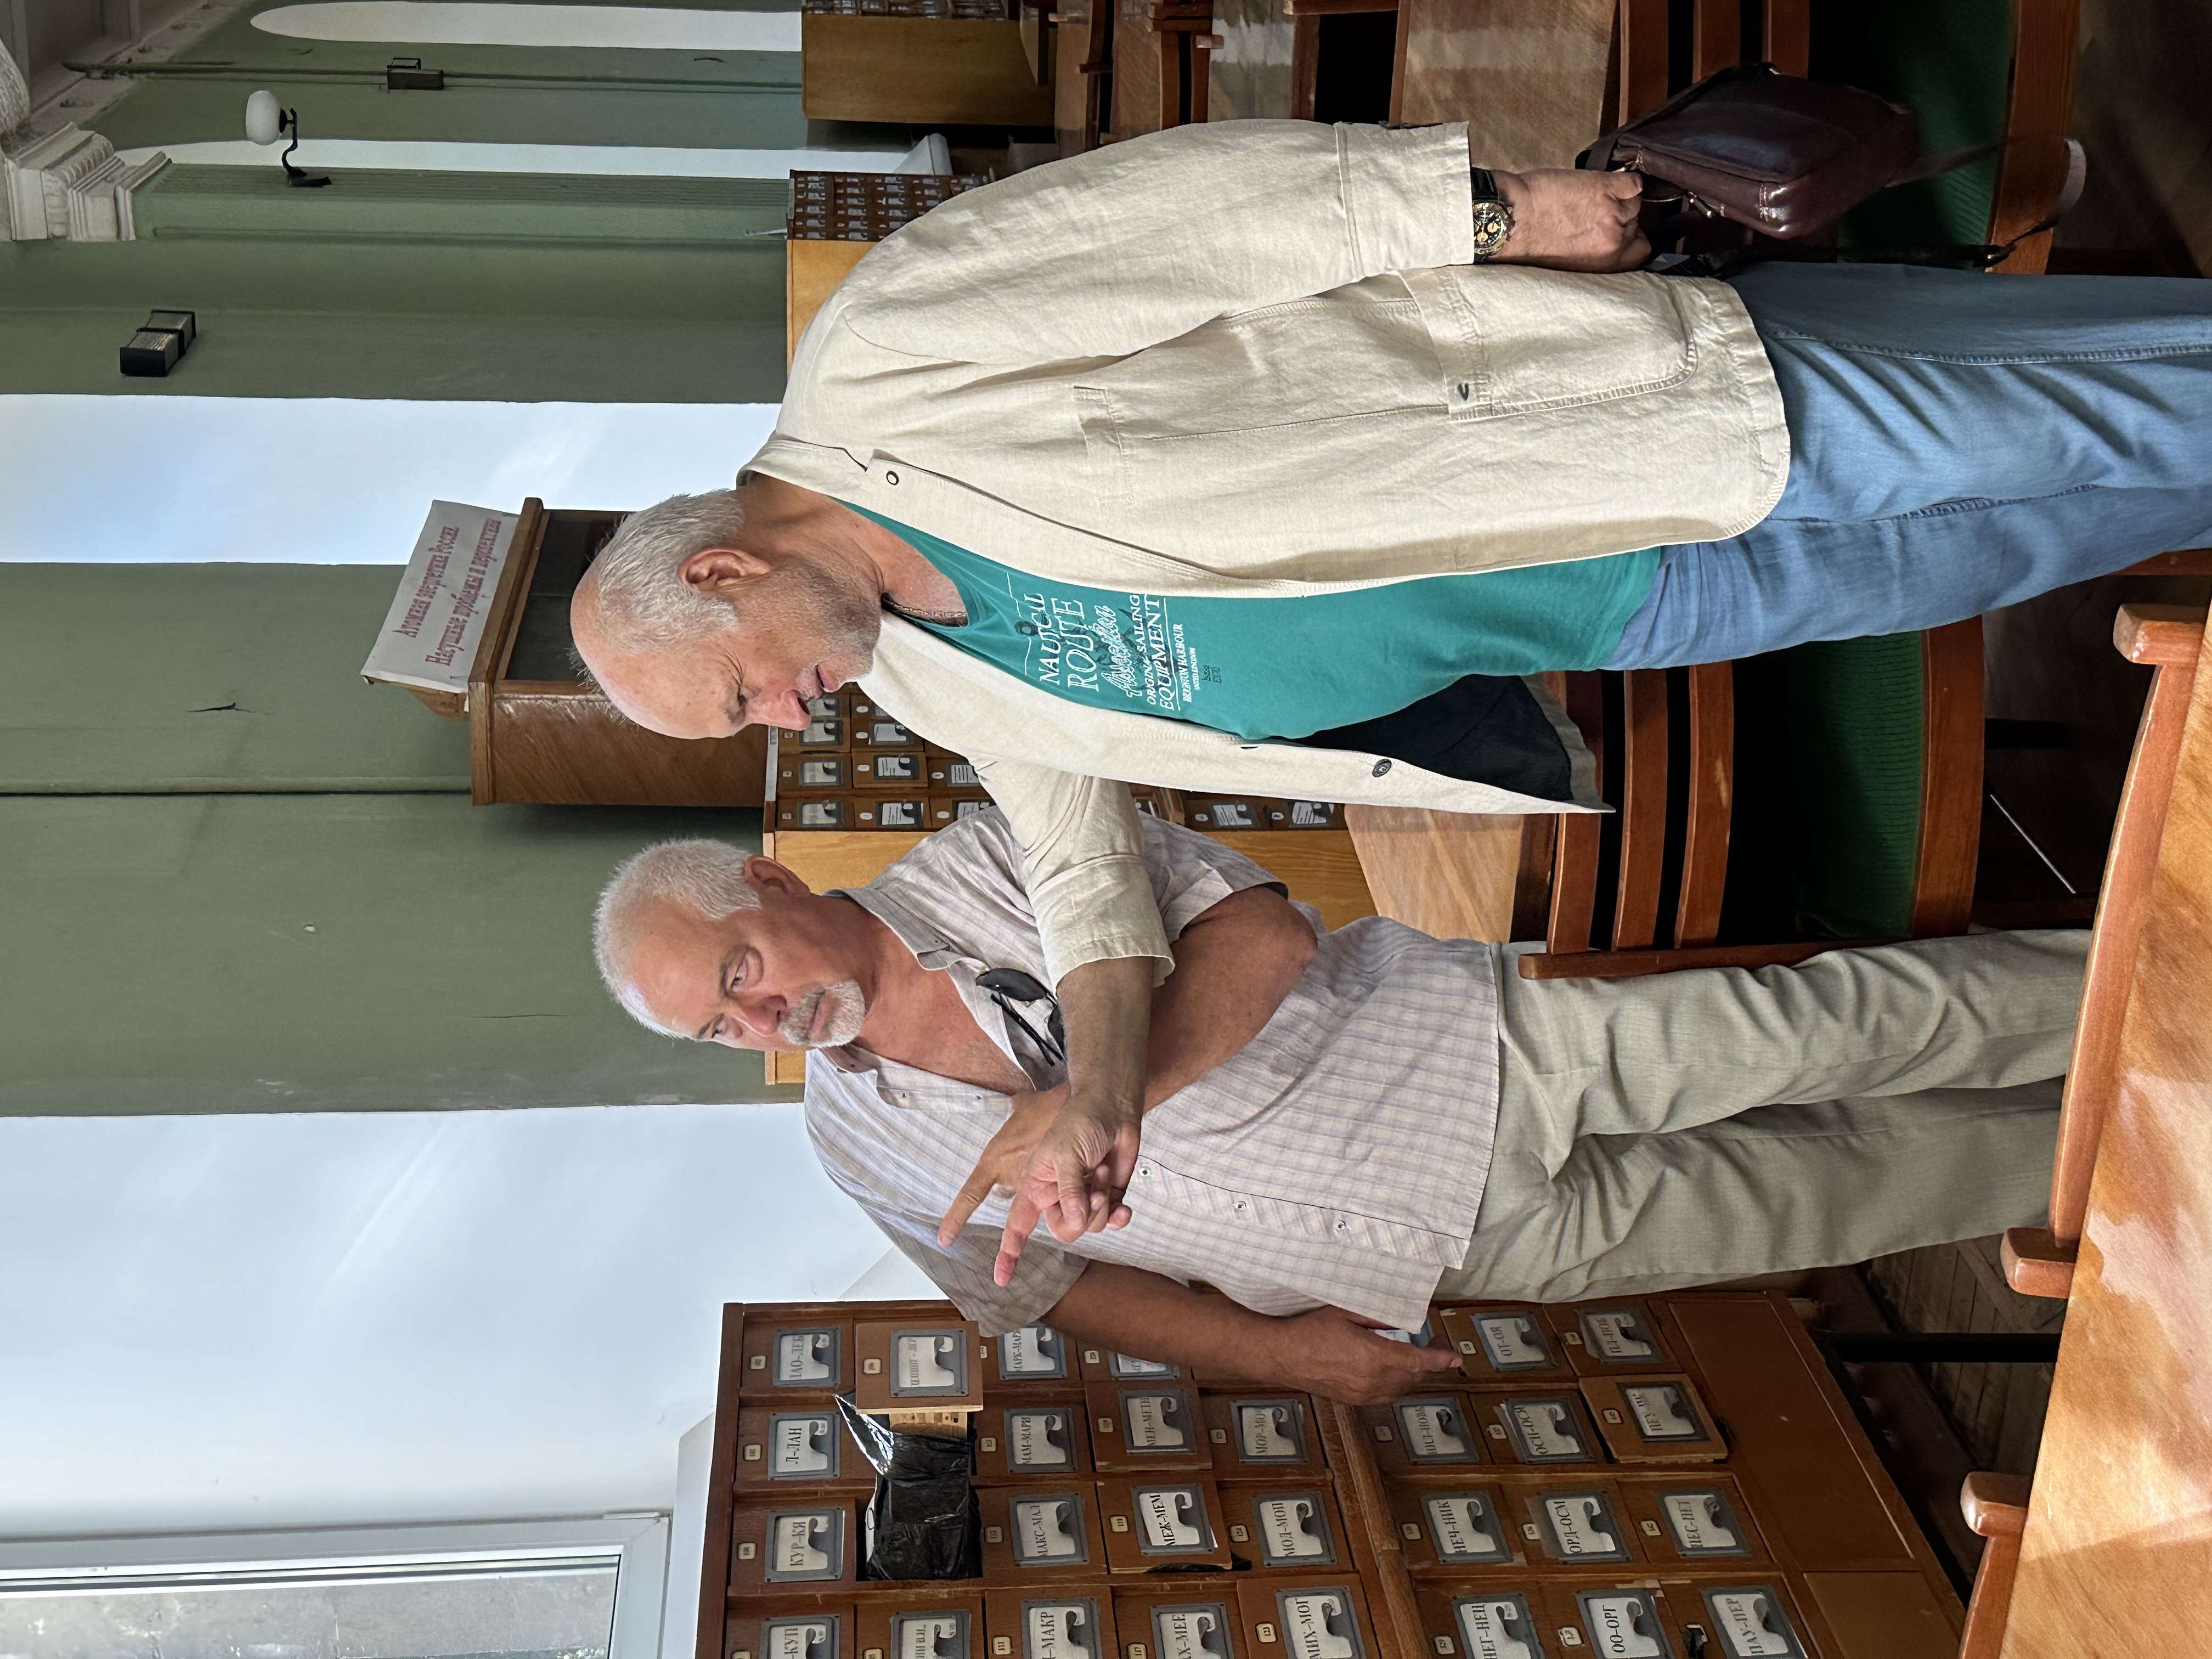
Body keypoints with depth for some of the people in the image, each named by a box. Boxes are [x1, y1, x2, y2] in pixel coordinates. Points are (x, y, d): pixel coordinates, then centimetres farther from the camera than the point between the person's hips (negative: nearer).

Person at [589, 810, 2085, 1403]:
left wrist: (1097, 1091, -29)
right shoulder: (860, 1135, -2)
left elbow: (1265, 934, -16)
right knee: (1843, 1181, 5)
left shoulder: (986, 856, -11)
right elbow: (1043, 1285, 5)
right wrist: (1271, 1351, -7)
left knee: (1837, 1024, -2)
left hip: (1473, 1040, -1)